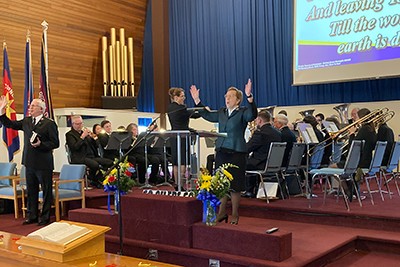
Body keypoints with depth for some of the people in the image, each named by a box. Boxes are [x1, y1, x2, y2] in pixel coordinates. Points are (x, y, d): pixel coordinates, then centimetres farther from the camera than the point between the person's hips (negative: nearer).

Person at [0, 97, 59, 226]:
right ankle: (32, 216, 26)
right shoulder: (26, 121, 11)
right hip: (30, 163, 6)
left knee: (46, 191, 3)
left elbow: (55, 143, -9)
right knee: (31, 191, 14)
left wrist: (41, 144, -21)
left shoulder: (49, 123, -7)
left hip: (44, 164, -6)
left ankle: (45, 217, 13)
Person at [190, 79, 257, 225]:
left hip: (236, 152, -6)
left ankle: (235, 215, 14)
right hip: (221, 151, 6)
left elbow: (253, 115, -25)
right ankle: (222, 212, 24)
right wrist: (197, 100, 20)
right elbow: (207, 115, 25)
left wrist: (249, 96, -38)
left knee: (234, 185, 1)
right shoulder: (222, 112, 13)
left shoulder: (243, 112, -5)